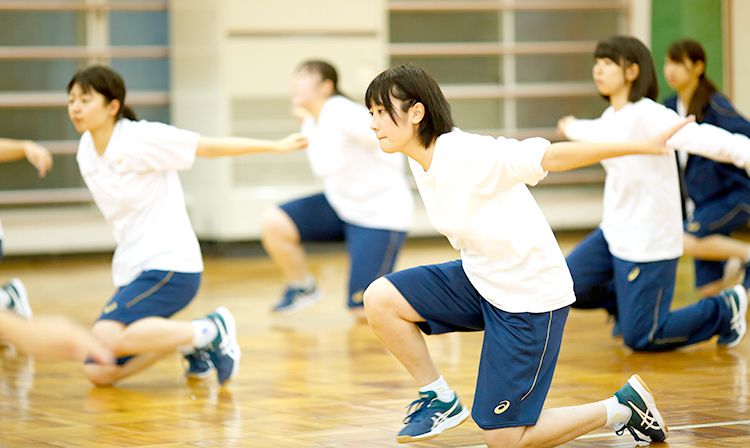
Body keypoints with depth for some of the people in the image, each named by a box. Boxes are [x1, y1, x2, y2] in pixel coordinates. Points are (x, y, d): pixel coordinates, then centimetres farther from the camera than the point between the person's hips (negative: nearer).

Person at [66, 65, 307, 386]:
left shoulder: (142, 138, -11)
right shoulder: (86, 154, 9)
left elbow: (212, 147, -7)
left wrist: (277, 146, -6)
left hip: (170, 266, -8)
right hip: (132, 273, 8)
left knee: (107, 337, -31)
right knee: (98, 373, -3)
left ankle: (210, 331, -13)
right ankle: (192, 345, 14)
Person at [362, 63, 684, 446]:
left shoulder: (469, 154, -26)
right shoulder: (419, 161, -1)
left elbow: (554, 156, -25)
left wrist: (643, 146, -26)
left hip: (529, 296, -8)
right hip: (479, 279, 8)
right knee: (379, 298, -10)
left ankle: (623, 406, 13)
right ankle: (439, 400, 9)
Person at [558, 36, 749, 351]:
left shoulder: (647, 115, -20)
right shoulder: (611, 118, 6)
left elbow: (701, 138, -35)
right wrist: (573, 129, 54)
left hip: (649, 242, -8)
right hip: (614, 233, 8)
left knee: (640, 339, -3)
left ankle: (725, 310, 17)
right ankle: (628, 305, 27)